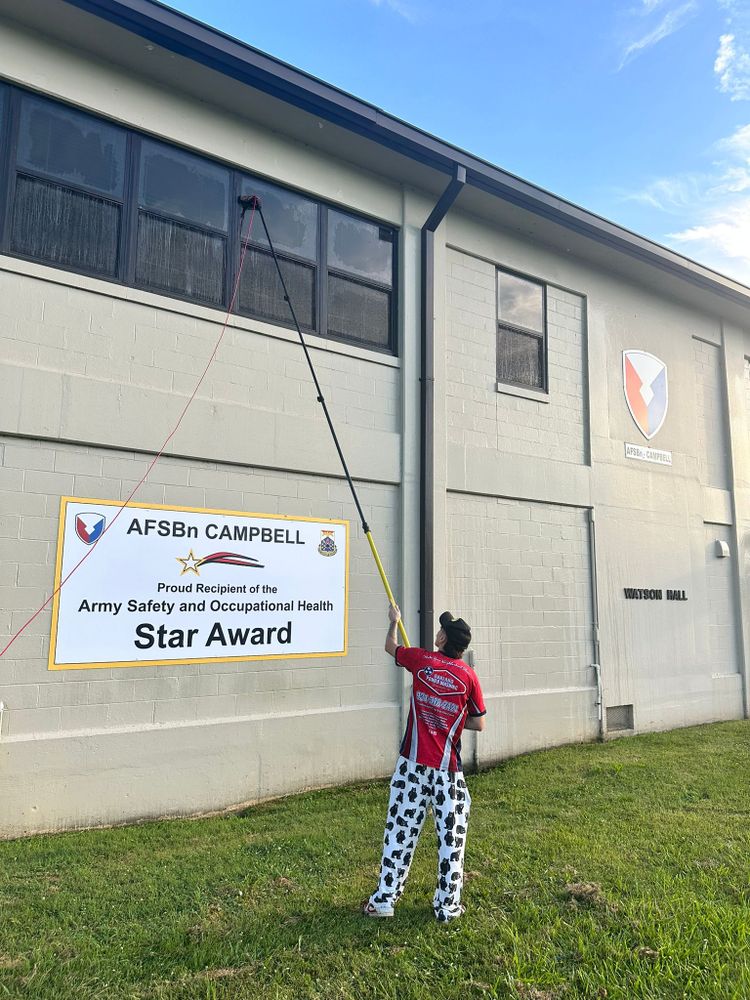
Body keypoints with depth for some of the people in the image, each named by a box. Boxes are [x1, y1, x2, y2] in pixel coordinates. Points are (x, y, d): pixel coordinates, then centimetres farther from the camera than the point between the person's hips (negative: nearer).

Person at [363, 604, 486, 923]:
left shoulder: (421, 660, -3)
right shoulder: (468, 675, -5)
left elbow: (391, 646, 18)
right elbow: (479, 724, 2)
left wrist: (394, 621, 35)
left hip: (413, 764, 1)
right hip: (448, 769, -1)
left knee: (401, 829, 9)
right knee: (451, 834, 10)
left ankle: (385, 899, 19)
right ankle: (447, 905, 18)